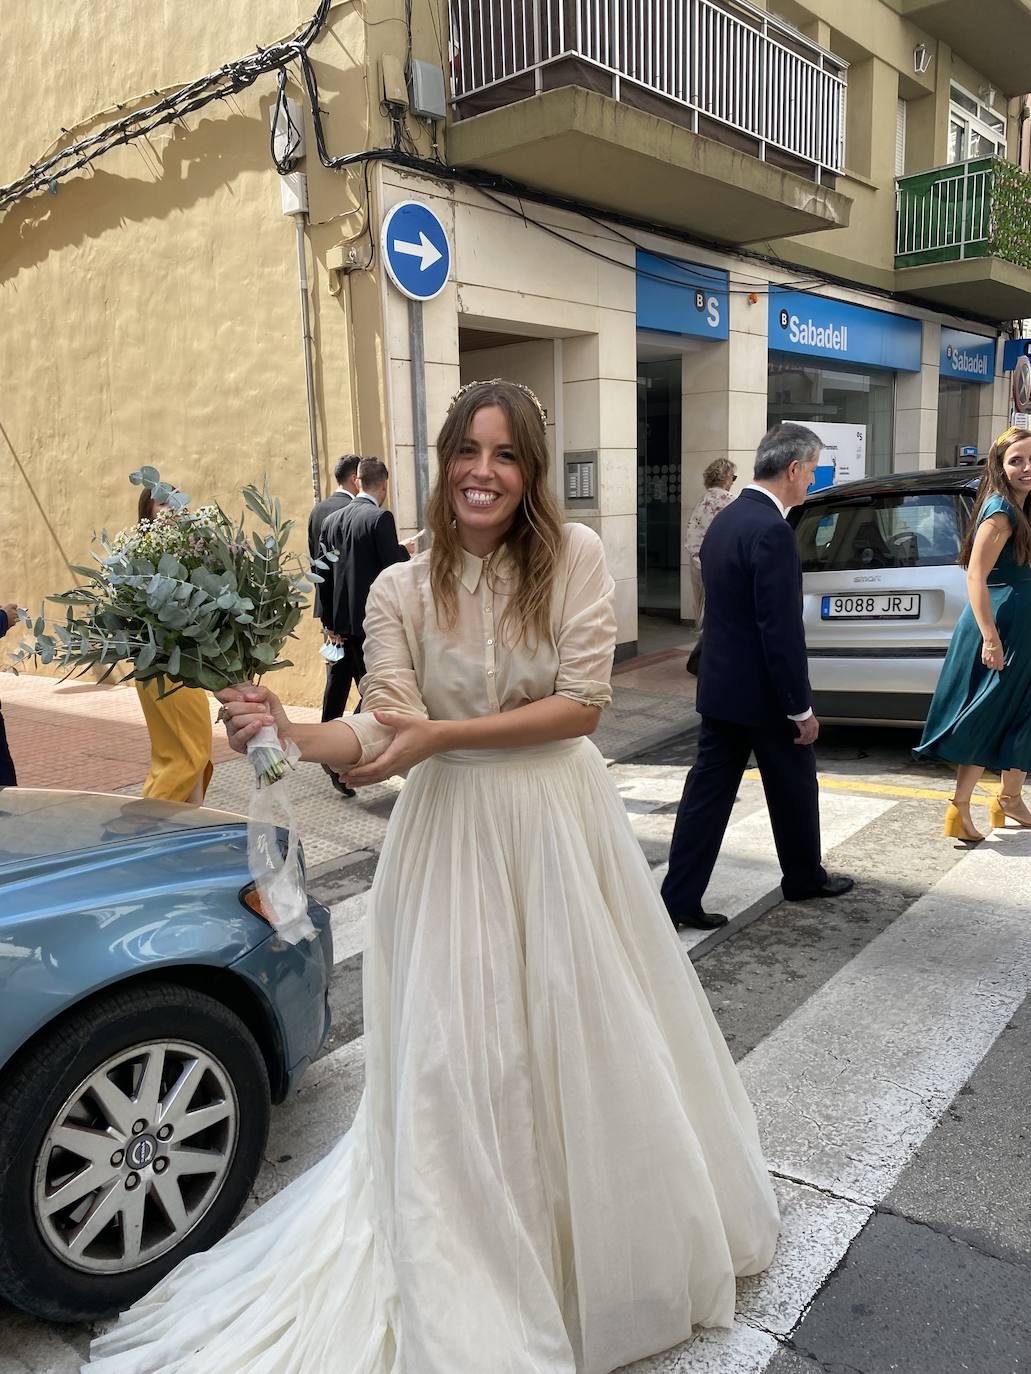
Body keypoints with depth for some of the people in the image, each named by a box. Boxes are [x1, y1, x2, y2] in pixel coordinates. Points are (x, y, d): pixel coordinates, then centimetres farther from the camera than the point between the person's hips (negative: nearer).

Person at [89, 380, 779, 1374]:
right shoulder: (402, 590, -5)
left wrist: (443, 733, -19)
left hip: (559, 819, 0)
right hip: (452, 830, 1)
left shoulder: (574, 556, -7)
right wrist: (285, 733, -26)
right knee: (459, 1053, 8)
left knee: (580, 1035, 14)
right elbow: (384, 735, -8)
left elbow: (582, 702, -12)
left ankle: (603, 1239, 44)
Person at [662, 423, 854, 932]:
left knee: (709, 790, 9)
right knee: (794, 790, 14)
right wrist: (801, 709, -16)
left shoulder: (724, 520, 8)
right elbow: (782, 630, -23)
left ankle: (680, 897, 11)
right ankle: (804, 878, 35)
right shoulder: (772, 531, -21)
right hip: (764, 694, -8)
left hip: (719, 685, 8)